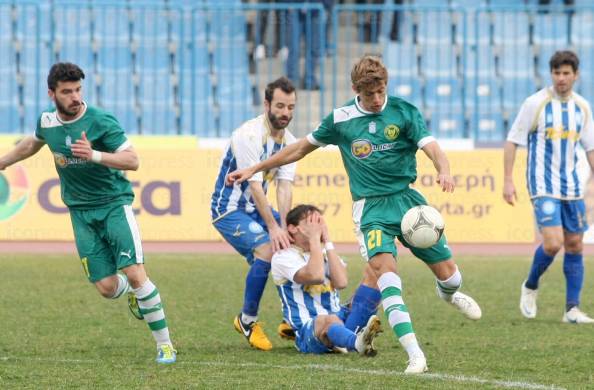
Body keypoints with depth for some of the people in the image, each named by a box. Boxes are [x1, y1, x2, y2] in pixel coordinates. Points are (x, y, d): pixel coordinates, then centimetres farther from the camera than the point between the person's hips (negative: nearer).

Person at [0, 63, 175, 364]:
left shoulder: (101, 121, -16)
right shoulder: (47, 122, 0)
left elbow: (132, 161, -20)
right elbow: (30, 145, 23)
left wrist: (94, 155, -34)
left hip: (114, 203, -4)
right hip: (81, 212, 4)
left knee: (135, 273, -19)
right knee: (107, 288, -5)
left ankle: (164, 344, -6)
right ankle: (131, 291, 34)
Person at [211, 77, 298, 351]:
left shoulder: (289, 141, 1)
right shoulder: (248, 135, -23)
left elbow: (284, 186, -8)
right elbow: (255, 186, -26)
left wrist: (284, 227, -21)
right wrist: (273, 228, -30)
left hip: (257, 207, 8)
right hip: (229, 209, -8)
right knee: (267, 251, -27)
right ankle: (247, 321, -10)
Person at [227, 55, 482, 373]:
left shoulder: (404, 112, -1)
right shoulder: (341, 119, 2)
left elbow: (431, 147, -12)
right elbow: (302, 148, 15)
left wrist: (443, 170, -35)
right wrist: (255, 169, 15)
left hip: (407, 199, 1)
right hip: (371, 207, -1)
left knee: (448, 274, 4)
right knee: (384, 267, -27)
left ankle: (449, 294, 47)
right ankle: (414, 354, -33)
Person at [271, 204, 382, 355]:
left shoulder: (327, 253, 18)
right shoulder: (283, 257, -2)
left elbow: (341, 282, -7)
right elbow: (316, 276, -22)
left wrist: (327, 242, -4)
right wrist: (314, 239, -11)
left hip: (340, 320, 7)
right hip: (308, 333, -7)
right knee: (330, 320, -40)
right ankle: (358, 342, -75)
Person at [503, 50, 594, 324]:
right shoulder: (536, 103, -8)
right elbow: (512, 141, -5)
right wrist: (508, 180, -10)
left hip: (572, 186, 5)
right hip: (543, 186, -5)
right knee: (553, 243, -17)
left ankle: (572, 309, 11)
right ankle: (530, 287, 11)